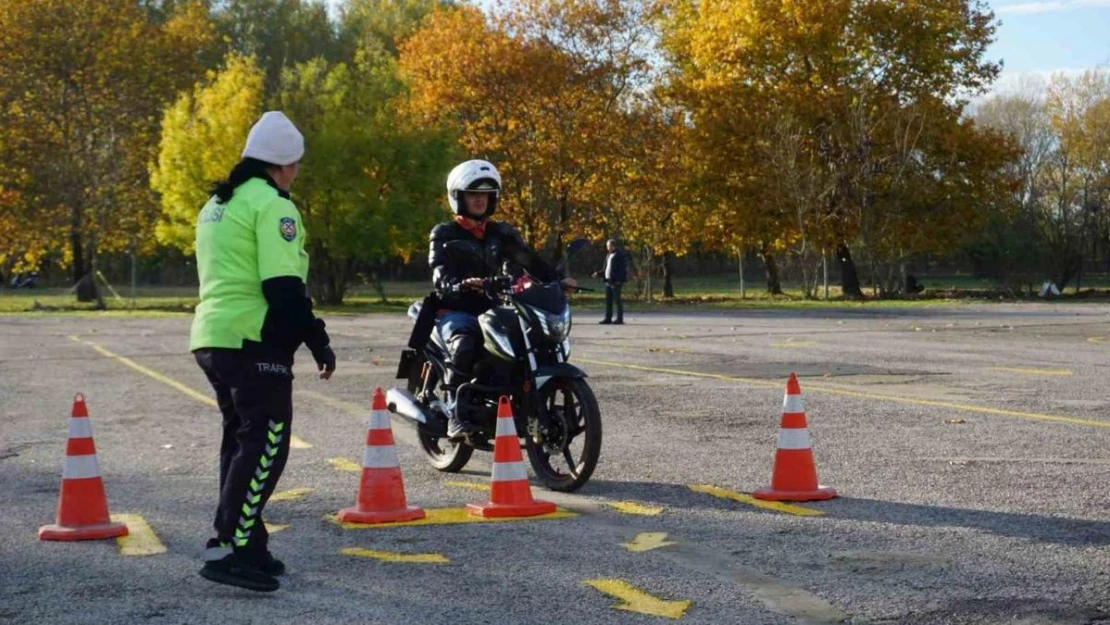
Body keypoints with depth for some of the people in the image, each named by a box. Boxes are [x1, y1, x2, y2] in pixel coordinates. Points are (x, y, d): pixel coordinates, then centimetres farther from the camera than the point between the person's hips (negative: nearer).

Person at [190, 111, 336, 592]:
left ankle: (247, 546, 20)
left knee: (242, 439, 16)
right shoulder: (271, 205, -10)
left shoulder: (217, 205, 20)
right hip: (254, 341, -10)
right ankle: (229, 548, -16)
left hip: (211, 337, 10)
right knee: (265, 444, -10)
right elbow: (284, 287, -18)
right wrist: (317, 340, -13)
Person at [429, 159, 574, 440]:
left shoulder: (501, 233, 17)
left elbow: (529, 260, 6)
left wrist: (557, 279, -12)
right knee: (464, 346, -35)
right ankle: (456, 414, -31)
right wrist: (461, 285, -34)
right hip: (455, 309, -4)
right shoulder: (443, 234, 4)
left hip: (492, 308, 4)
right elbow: (440, 274, -11)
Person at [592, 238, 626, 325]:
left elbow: (623, 268, -15)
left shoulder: (619, 254, -8)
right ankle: (608, 318, 13)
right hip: (608, 281, 9)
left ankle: (620, 319, -3)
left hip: (616, 282, -9)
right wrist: (598, 274, 12)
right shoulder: (609, 256, 18)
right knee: (608, 301, 9)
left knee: (617, 300, -6)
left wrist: (619, 280, -22)